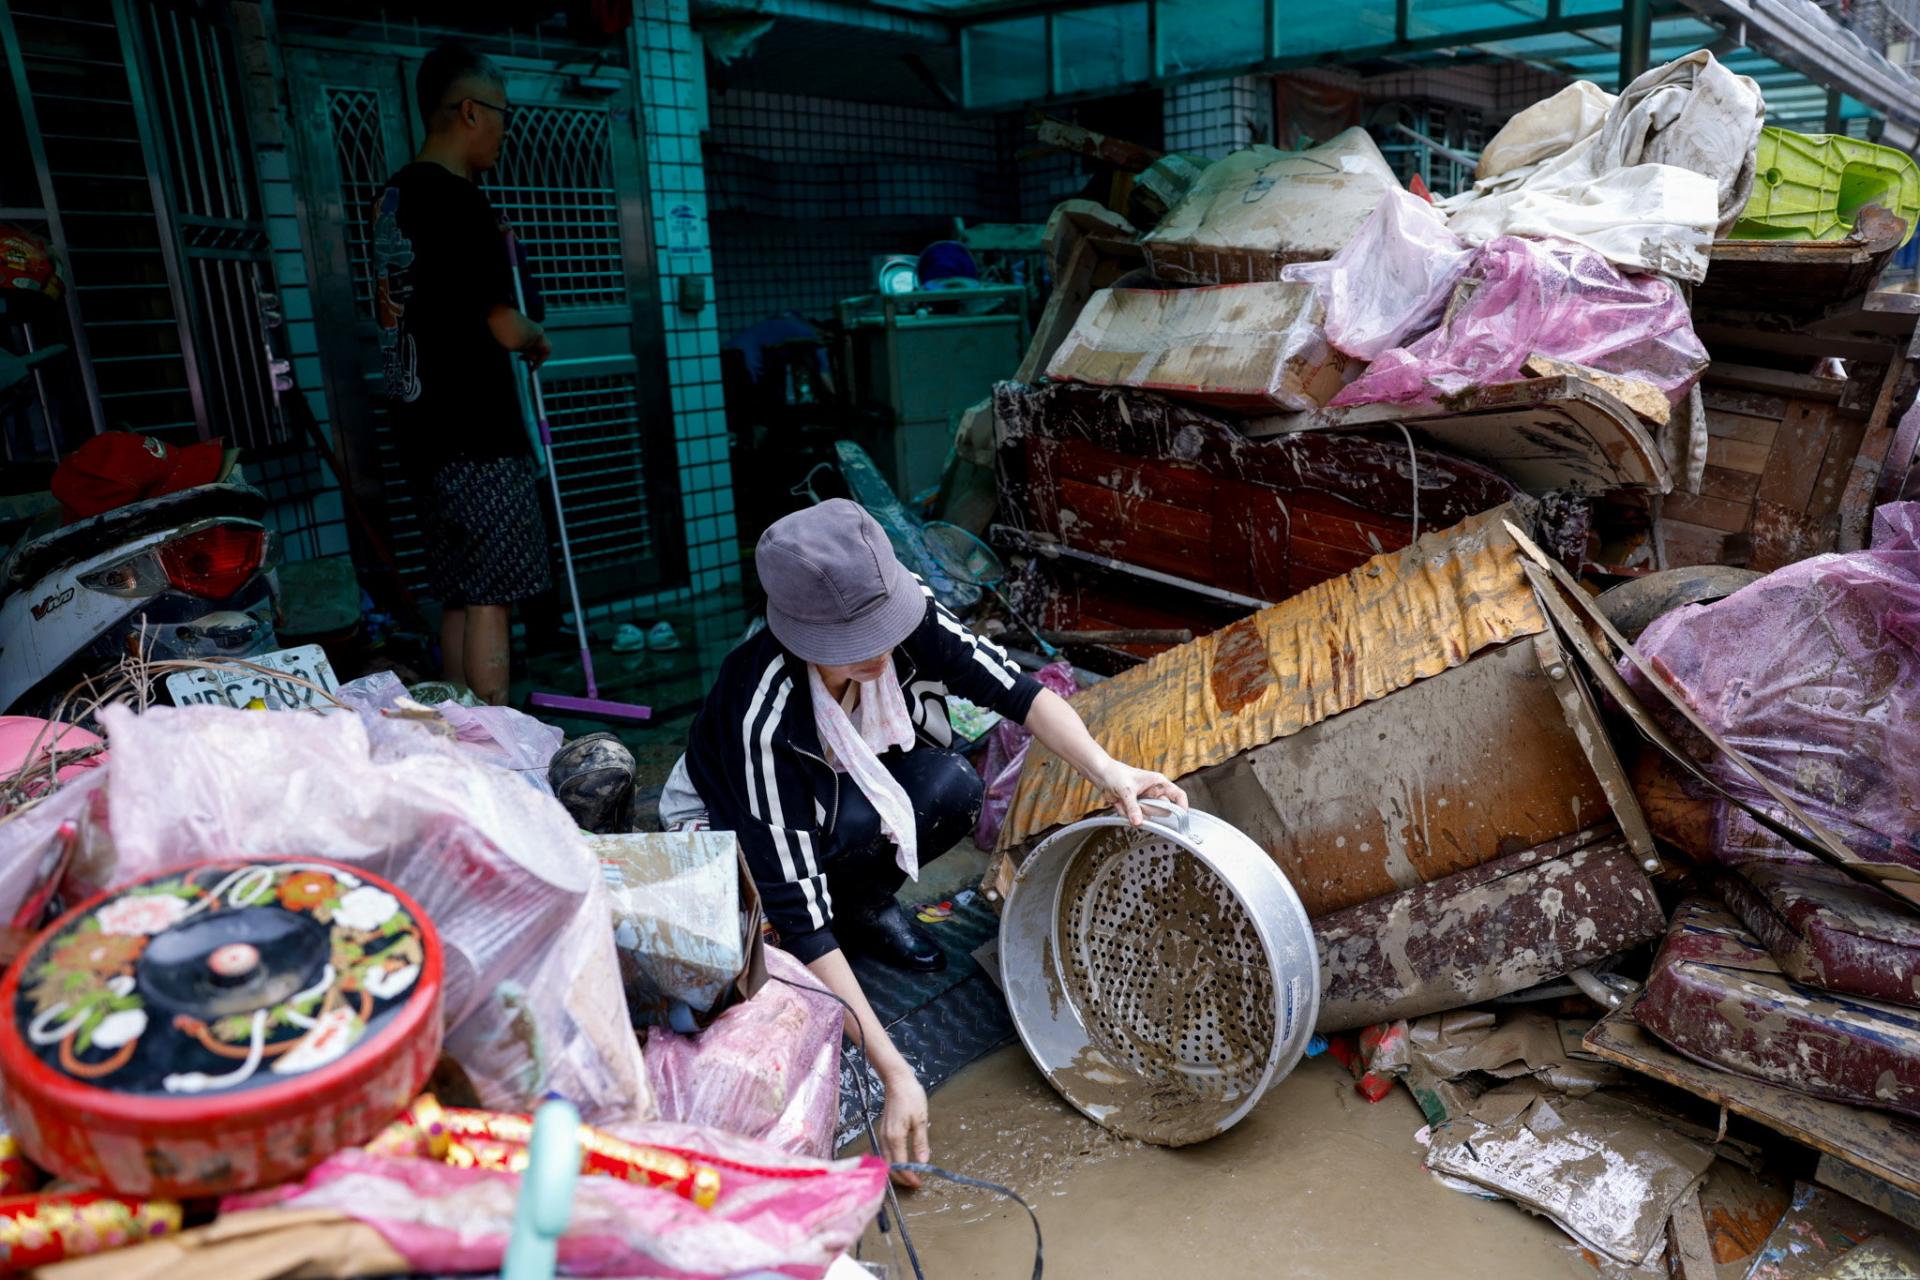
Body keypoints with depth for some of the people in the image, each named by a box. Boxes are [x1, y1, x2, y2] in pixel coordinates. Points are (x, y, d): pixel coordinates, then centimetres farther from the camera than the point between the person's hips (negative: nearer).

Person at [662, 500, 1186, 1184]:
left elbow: (1014, 688, -25)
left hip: (857, 781, 5)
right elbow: (799, 912, -42)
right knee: (852, 823, -37)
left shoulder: (902, 612, -30)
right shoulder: (765, 715, -42)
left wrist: (1107, 770, -44)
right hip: (729, 826, -4)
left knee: (953, 791, -27)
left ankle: (867, 904, 2)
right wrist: (895, 1074, -44)